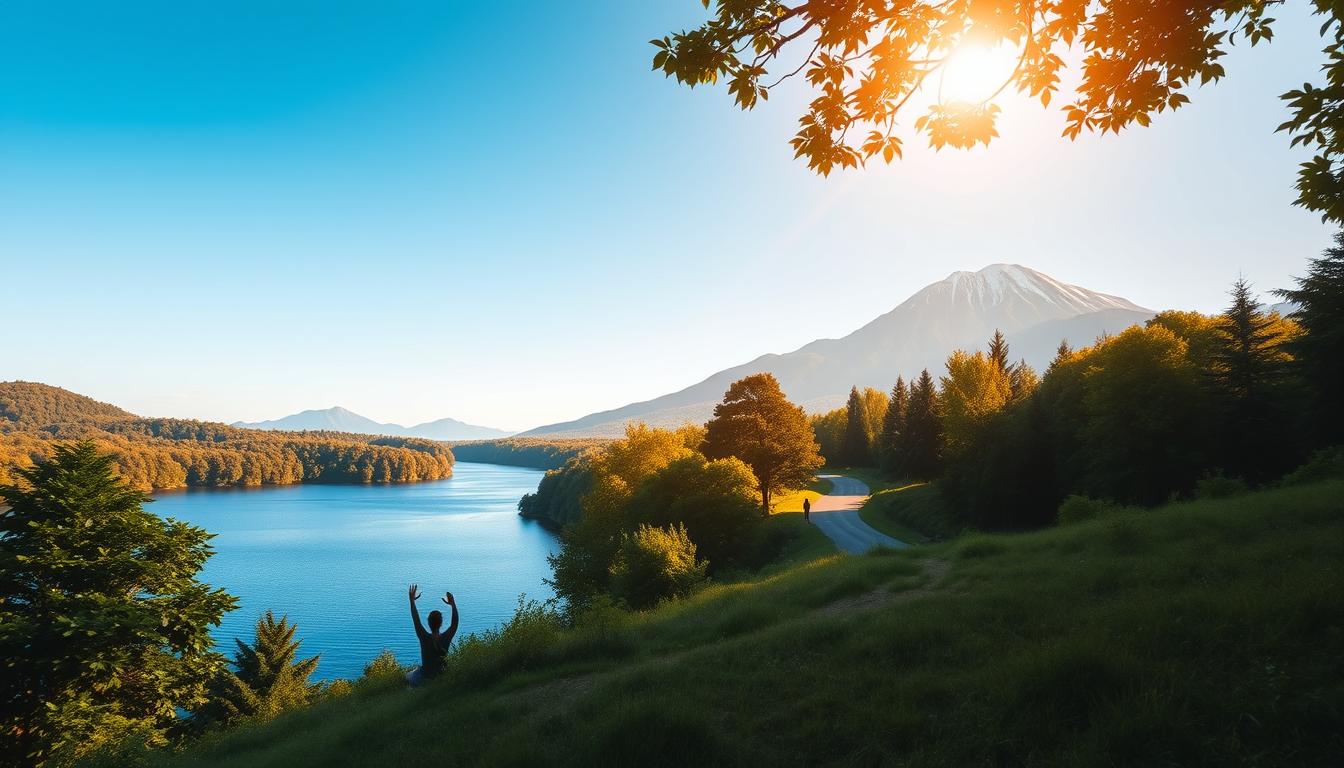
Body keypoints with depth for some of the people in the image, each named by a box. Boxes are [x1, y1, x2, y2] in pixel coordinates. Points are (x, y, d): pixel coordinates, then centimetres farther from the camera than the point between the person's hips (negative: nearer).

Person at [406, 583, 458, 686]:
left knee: (407, 676, 31)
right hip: (441, 677, 2)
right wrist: (453, 604, 4)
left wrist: (412, 600, -6)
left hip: (424, 678, -2)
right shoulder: (446, 638, -18)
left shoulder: (425, 638, -23)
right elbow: (455, 622, -3)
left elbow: (416, 620, -14)